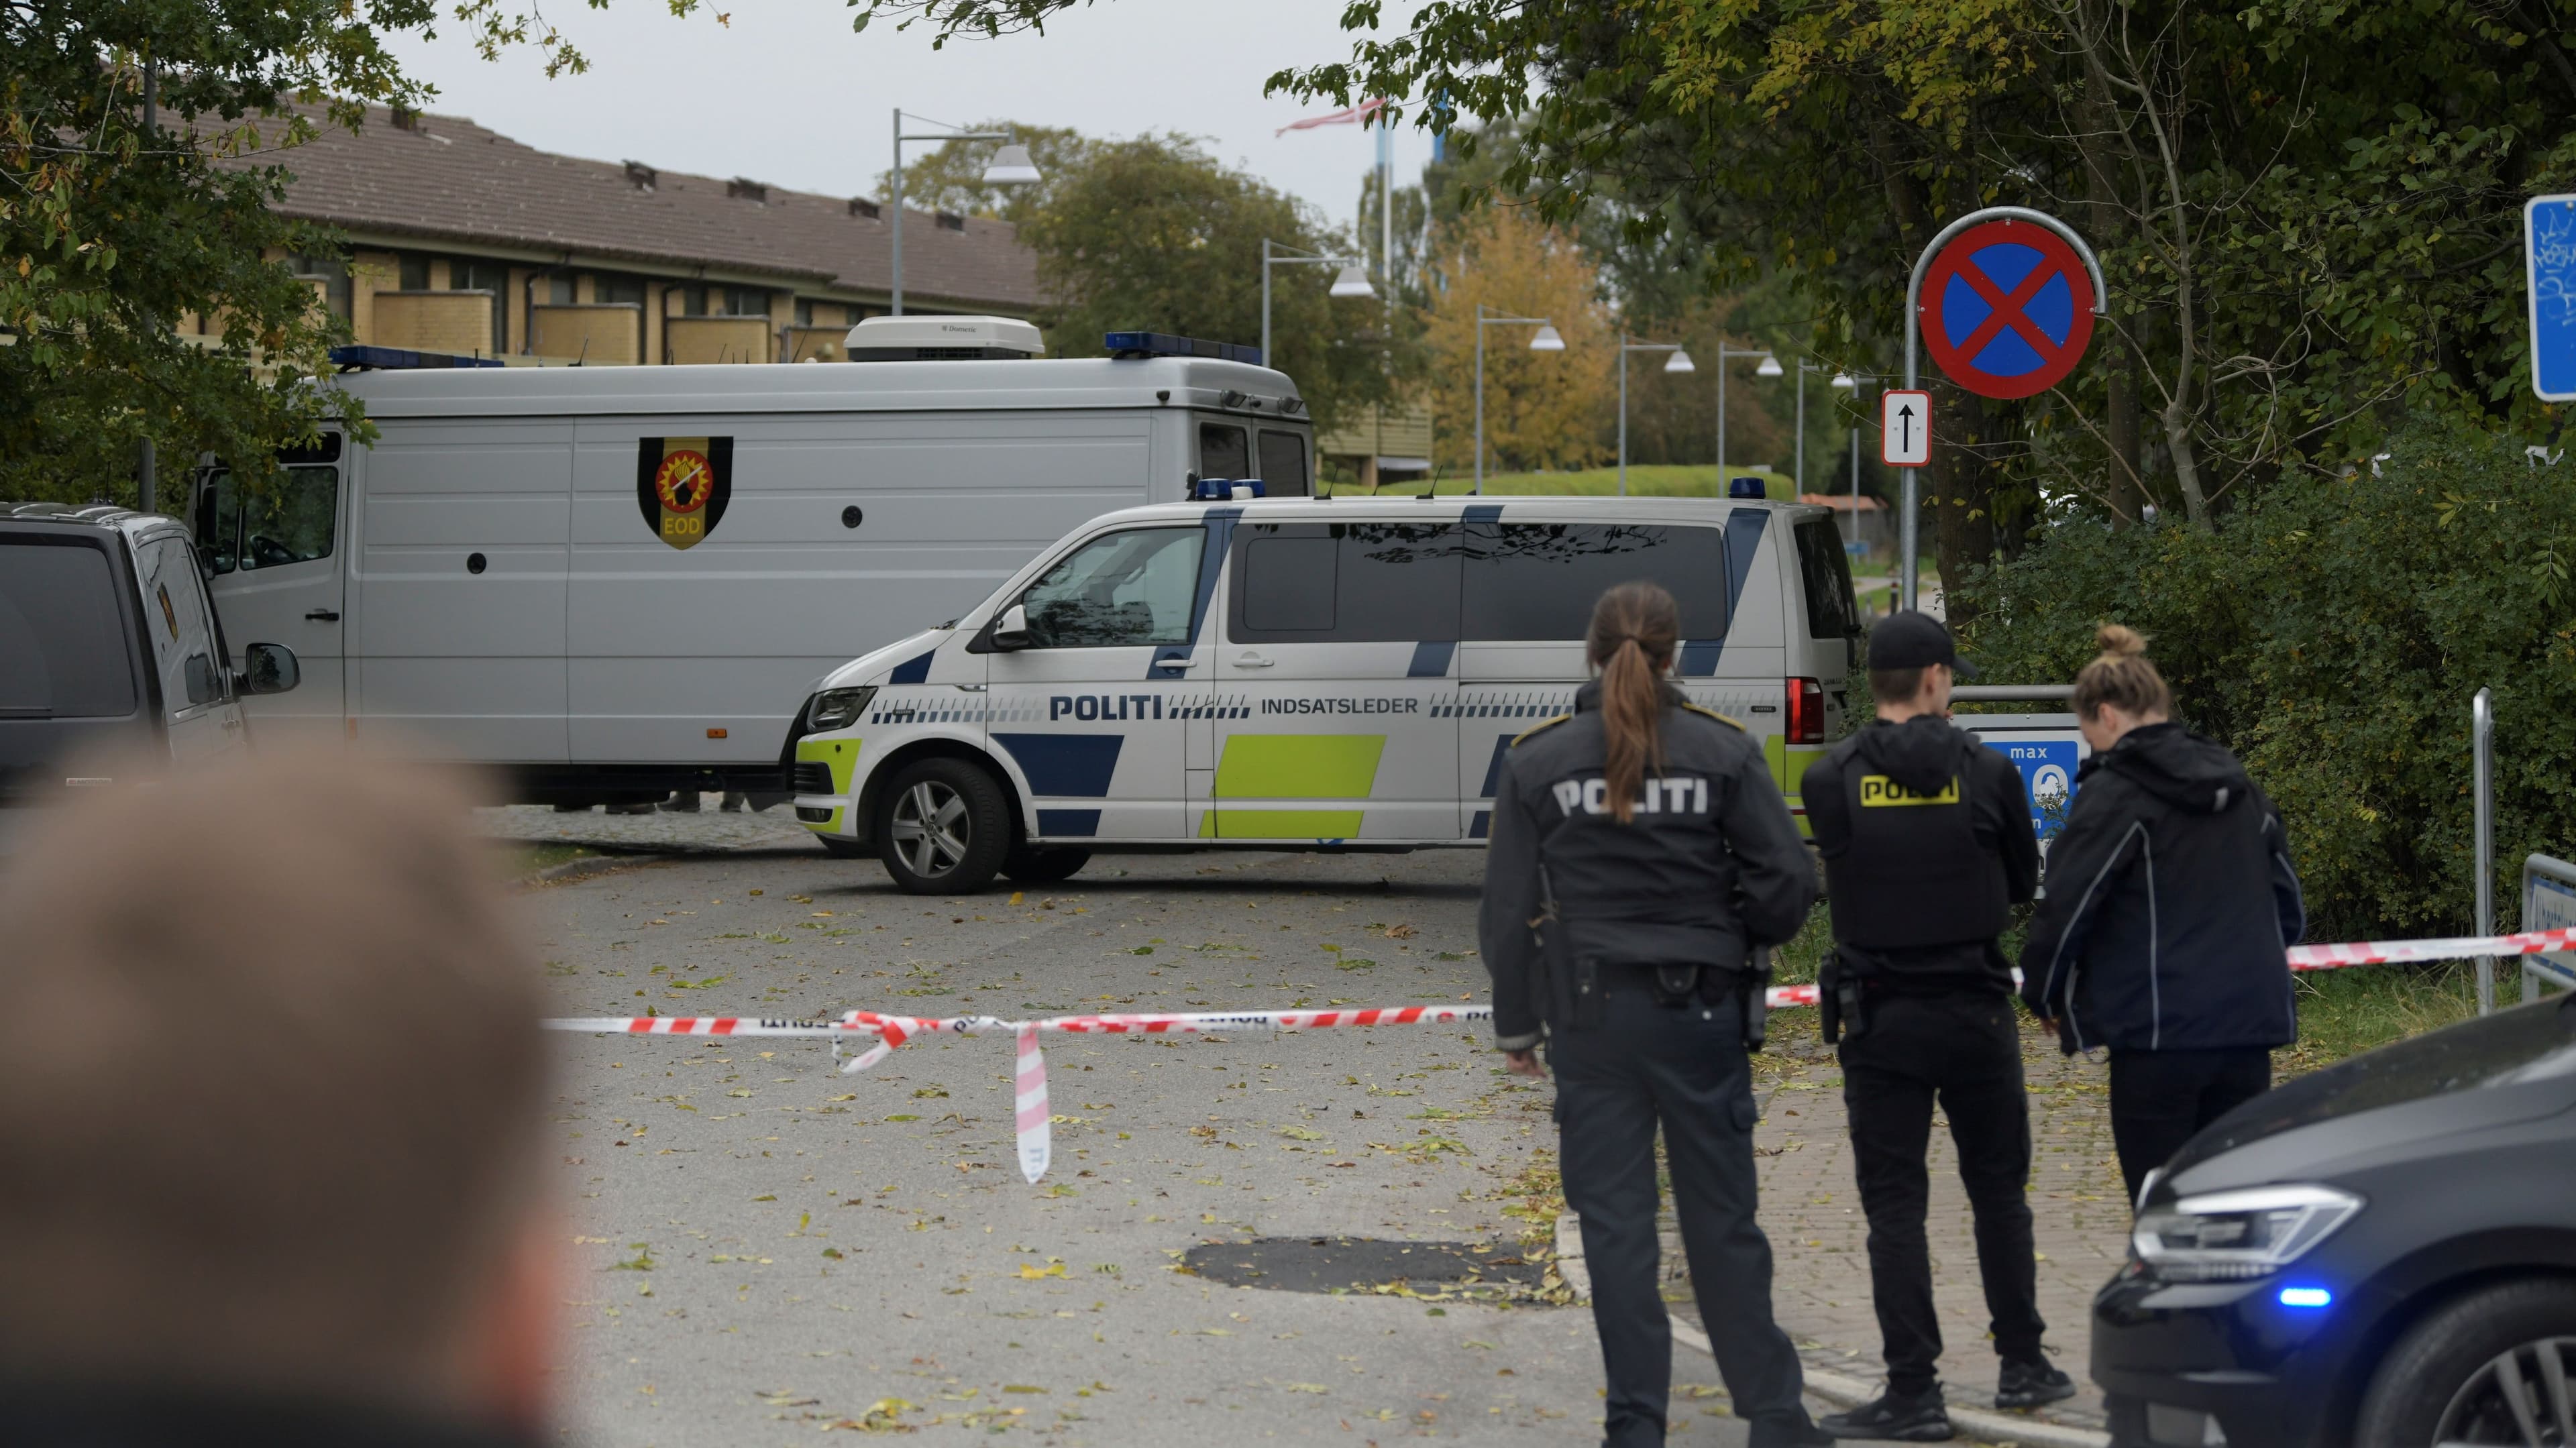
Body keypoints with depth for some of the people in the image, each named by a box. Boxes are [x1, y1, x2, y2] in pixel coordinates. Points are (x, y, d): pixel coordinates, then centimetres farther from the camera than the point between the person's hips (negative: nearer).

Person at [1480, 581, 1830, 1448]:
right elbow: (1789, 883, -6)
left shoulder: (1536, 763, -2)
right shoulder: (1724, 752, -4)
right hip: (1700, 1011, 0)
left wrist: (1516, 1025, 11)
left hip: (1590, 1016, 0)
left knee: (1615, 1221, 6)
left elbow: (1508, 912, 1)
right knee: (1723, 1218, 9)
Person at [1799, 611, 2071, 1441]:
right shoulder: (1989, 775, -6)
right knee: (1999, 1191, 16)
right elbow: (2024, 884, 7)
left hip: (1877, 1020, -1)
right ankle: (2023, 1364, 23)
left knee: (1894, 1205, 2)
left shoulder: (1830, 782, -7)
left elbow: (1836, 881, 4)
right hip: (1975, 1012, 1)